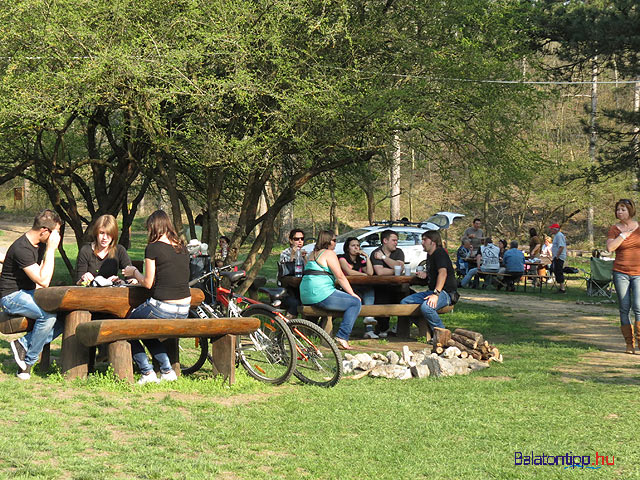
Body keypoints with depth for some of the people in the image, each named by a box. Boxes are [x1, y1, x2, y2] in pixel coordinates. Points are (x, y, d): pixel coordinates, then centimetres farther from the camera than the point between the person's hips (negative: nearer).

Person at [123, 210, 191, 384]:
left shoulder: (153, 248, -9)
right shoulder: (182, 247, 10)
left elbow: (148, 283, -8)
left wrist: (134, 272, 12)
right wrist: (140, 277, 27)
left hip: (162, 308, -7)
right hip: (184, 311, 7)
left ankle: (147, 372, 6)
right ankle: (167, 370, 19)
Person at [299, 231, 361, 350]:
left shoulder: (312, 254, 23)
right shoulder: (329, 253, -4)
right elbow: (340, 277, -10)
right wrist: (353, 294, -4)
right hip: (321, 294, -10)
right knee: (356, 302, -5)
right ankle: (342, 338, -16)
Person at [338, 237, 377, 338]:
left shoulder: (361, 261, 19)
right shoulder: (342, 258, 4)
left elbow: (370, 273, 2)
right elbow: (349, 272, -14)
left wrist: (366, 256, 2)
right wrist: (364, 274, -3)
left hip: (359, 290, 5)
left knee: (370, 290, -26)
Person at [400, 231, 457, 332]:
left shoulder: (439, 253, -11)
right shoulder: (429, 255, 20)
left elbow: (443, 273, -25)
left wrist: (436, 294, -35)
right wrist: (425, 274, 11)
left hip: (446, 292, -10)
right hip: (432, 291, 10)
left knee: (426, 307, -37)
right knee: (404, 302, -1)